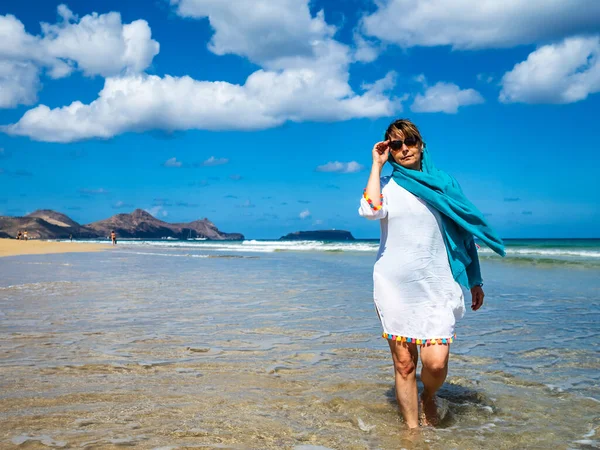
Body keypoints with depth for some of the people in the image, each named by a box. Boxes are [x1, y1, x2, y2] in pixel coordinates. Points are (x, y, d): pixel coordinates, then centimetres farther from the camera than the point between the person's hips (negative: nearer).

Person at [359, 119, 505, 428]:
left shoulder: (443, 183, 10)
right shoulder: (385, 184, 6)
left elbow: (464, 233, 14)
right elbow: (370, 210, -18)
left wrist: (475, 280, 15)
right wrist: (377, 165, -8)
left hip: (436, 285, 1)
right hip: (394, 285, 0)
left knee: (436, 363, -11)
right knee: (404, 364, 4)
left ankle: (428, 399, 23)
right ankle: (412, 428, 21)